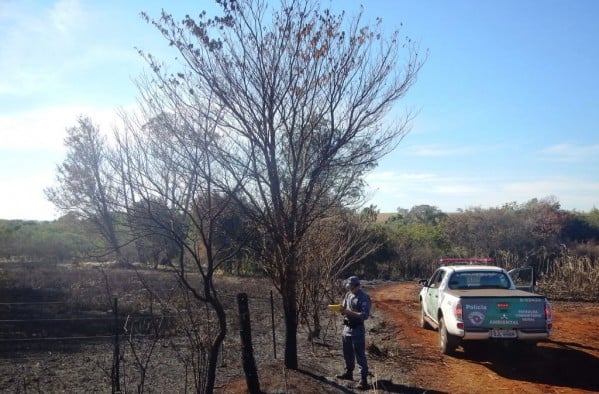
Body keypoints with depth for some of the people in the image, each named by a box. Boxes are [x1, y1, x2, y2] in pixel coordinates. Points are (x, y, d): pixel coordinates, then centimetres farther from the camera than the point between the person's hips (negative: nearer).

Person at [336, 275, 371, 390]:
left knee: (360, 355, -4)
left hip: (357, 329, -8)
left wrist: (350, 312, -27)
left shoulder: (364, 298, -16)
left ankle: (364, 379, 1)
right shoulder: (348, 294, 6)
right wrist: (342, 310, -11)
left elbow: (365, 315, -22)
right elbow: (344, 308, 13)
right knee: (347, 353, 20)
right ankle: (349, 373, 37)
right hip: (347, 327, 8)